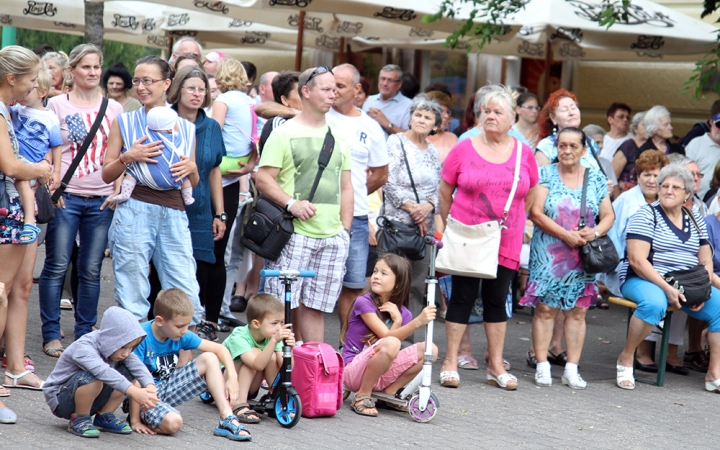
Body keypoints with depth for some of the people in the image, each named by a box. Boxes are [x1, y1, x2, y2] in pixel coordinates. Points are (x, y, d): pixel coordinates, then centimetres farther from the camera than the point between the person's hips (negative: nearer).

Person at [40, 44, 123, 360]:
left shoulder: (114, 108, 11)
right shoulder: (57, 105, 3)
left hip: (102, 200, 2)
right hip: (66, 198, -2)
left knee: (91, 270, 5)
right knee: (57, 266, -3)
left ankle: (84, 334, 13)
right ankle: (51, 334, 5)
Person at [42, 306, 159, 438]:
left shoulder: (119, 348, -6)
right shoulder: (83, 348, -29)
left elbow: (138, 367, -20)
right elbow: (103, 371, -46)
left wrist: (150, 387, -41)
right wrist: (133, 392, -56)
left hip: (89, 401, 7)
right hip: (60, 401, -7)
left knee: (127, 373, -9)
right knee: (92, 378, -36)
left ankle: (104, 417, 1)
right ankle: (79, 420, -13)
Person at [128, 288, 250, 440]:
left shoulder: (182, 336, -6)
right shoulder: (142, 337, -24)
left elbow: (220, 349, -1)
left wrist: (232, 377, -17)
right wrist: (135, 421, -23)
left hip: (167, 386, 7)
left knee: (209, 359, -8)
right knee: (173, 422, -37)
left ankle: (227, 419, -13)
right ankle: (145, 418, -4)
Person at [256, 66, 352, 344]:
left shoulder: (338, 139, 17)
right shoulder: (285, 133, 0)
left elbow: (346, 187, 20)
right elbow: (263, 178, -5)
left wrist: (345, 230, 11)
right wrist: (291, 203, -17)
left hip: (332, 237, 5)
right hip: (294, 234, -5)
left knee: (315, 306, 7)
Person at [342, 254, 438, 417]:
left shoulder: (403, 313, 5)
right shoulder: (364, 303, -12)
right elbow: (387, 337, -22)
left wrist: (397, 320, -17)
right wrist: (418, 322, -36)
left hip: (382, 374, 6)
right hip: (353, 370, -6)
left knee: (429, 349, -11)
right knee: (390, 344, -35)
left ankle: (390, 392, 1)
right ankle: (362, 396, -17)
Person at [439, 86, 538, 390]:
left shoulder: (524, 154, 4)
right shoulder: (464, 149, -1)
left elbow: (530, 196, 14)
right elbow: (445, 191, 6)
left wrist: (514, 224, 11)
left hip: (506, 242, 2)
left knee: (497, 301, 7)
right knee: (462, 298, 1)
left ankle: (496, 366, 14)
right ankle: (450, 363, 9)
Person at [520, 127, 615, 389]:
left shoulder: (596, 180, 9)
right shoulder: (546, 175, 0)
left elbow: (608, 216, 9)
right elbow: (535, 213, -8)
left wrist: (595, 232, -13)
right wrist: (565, 234, -17)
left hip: (583, 256, 3)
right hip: (548, 256, -3)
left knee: (578, 311, 2)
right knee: (545, 309, -5)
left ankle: (572, 369, 7)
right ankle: (542, 366, 0)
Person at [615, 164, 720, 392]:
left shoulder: (696, 221, 13)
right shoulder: (646, 216, -5)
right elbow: (637, 260, -14)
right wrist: (668, 289, -23)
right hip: (645, 280, -6)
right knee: (654, 303, -38)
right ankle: (625, 359, -17)